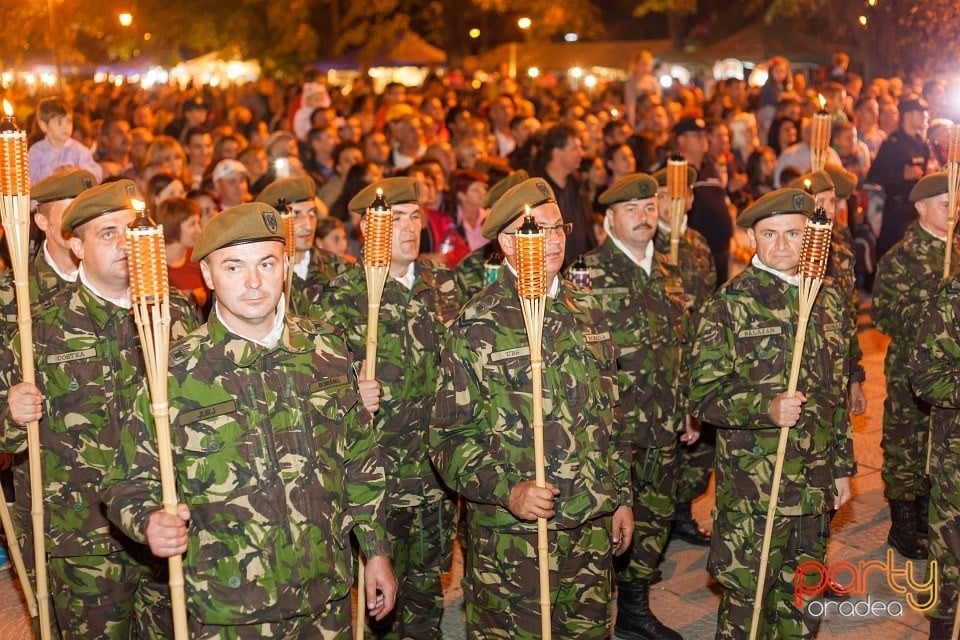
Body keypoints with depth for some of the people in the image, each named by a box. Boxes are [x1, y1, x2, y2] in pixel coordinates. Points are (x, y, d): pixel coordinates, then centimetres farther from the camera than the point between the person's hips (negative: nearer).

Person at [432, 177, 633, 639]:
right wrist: (508, 491, -24)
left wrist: (622, 496, 13)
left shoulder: (586, 311, 7)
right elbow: (450, 439, -11)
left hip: (594, 529, 5)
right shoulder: (477, 327, -11)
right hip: (512, 536, -5)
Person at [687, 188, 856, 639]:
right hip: (751, 485, -5)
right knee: (746, 598, 6)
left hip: (816, 483, 5)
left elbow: (837, 394, 15)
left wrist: (843, 466, 16)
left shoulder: (830, 302, 7)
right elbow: (703, 394, -13)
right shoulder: (729, 305, -10)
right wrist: (767, 407, -27)